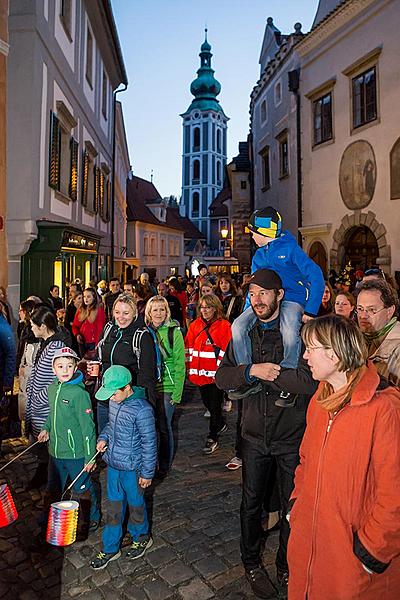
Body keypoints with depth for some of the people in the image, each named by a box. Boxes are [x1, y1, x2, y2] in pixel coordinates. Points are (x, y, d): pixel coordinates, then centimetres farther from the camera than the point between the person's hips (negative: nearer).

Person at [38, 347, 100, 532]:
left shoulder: (79, 393, -20)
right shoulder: (52, 389, 1)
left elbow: (88, 426, -18)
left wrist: (90, 457, -16)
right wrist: (46, 428, 2)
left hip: (76, 453, -6)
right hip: (55, 451, 6)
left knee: (82, 489, 12)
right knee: (54, 489, 22)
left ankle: (92, 519, 35)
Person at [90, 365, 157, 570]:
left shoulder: (142, 409, -27)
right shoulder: (114, 402, -4)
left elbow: (149, 443, -19)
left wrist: (147, 473, -14)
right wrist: (104, 438, -3)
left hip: (132, 468, -6)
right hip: (113, 465, 6)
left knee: (135, 504, 16)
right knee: (113, 507, 18)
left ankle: (141, 538, 42)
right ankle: (110, 549, 35)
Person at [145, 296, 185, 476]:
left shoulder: (174, 332, -7)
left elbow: (180, 365, -8)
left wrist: (177, 392, -12)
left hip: (166, 387, -3)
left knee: (164, 427, 5)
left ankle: (164, 466, 23)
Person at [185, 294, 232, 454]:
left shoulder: (224, 326, -8)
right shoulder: (195, 325, 6)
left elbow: (226, 351, -10)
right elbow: (188, 348, 9)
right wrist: (189, 367, 4)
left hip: (216, 373, -5)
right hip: (200, 373, 5)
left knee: (215, 405, 4)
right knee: (207, 403, 19)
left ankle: (212, 438, 20)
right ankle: (221, 424, 43)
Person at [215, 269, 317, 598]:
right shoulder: (243, 333, 1)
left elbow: (311, 381, -26)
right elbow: (222, 377, -5)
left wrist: (267, 373, -21)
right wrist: (251, 370, -22)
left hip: (293, 437, -3)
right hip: (255, 435, 3)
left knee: (293, 507, 15)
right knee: (251, 503, 18)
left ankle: (287, 566, 41)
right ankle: (252, 563, 43)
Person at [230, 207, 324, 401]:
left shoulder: (290, 248, -4)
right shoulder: (258, 256, 17)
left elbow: (316, 277, -9)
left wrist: (310, 311, -14)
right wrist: (247, 312, 17)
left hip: (291, 299, -6)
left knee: (289, 333, -36)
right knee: (238, 325, -17)